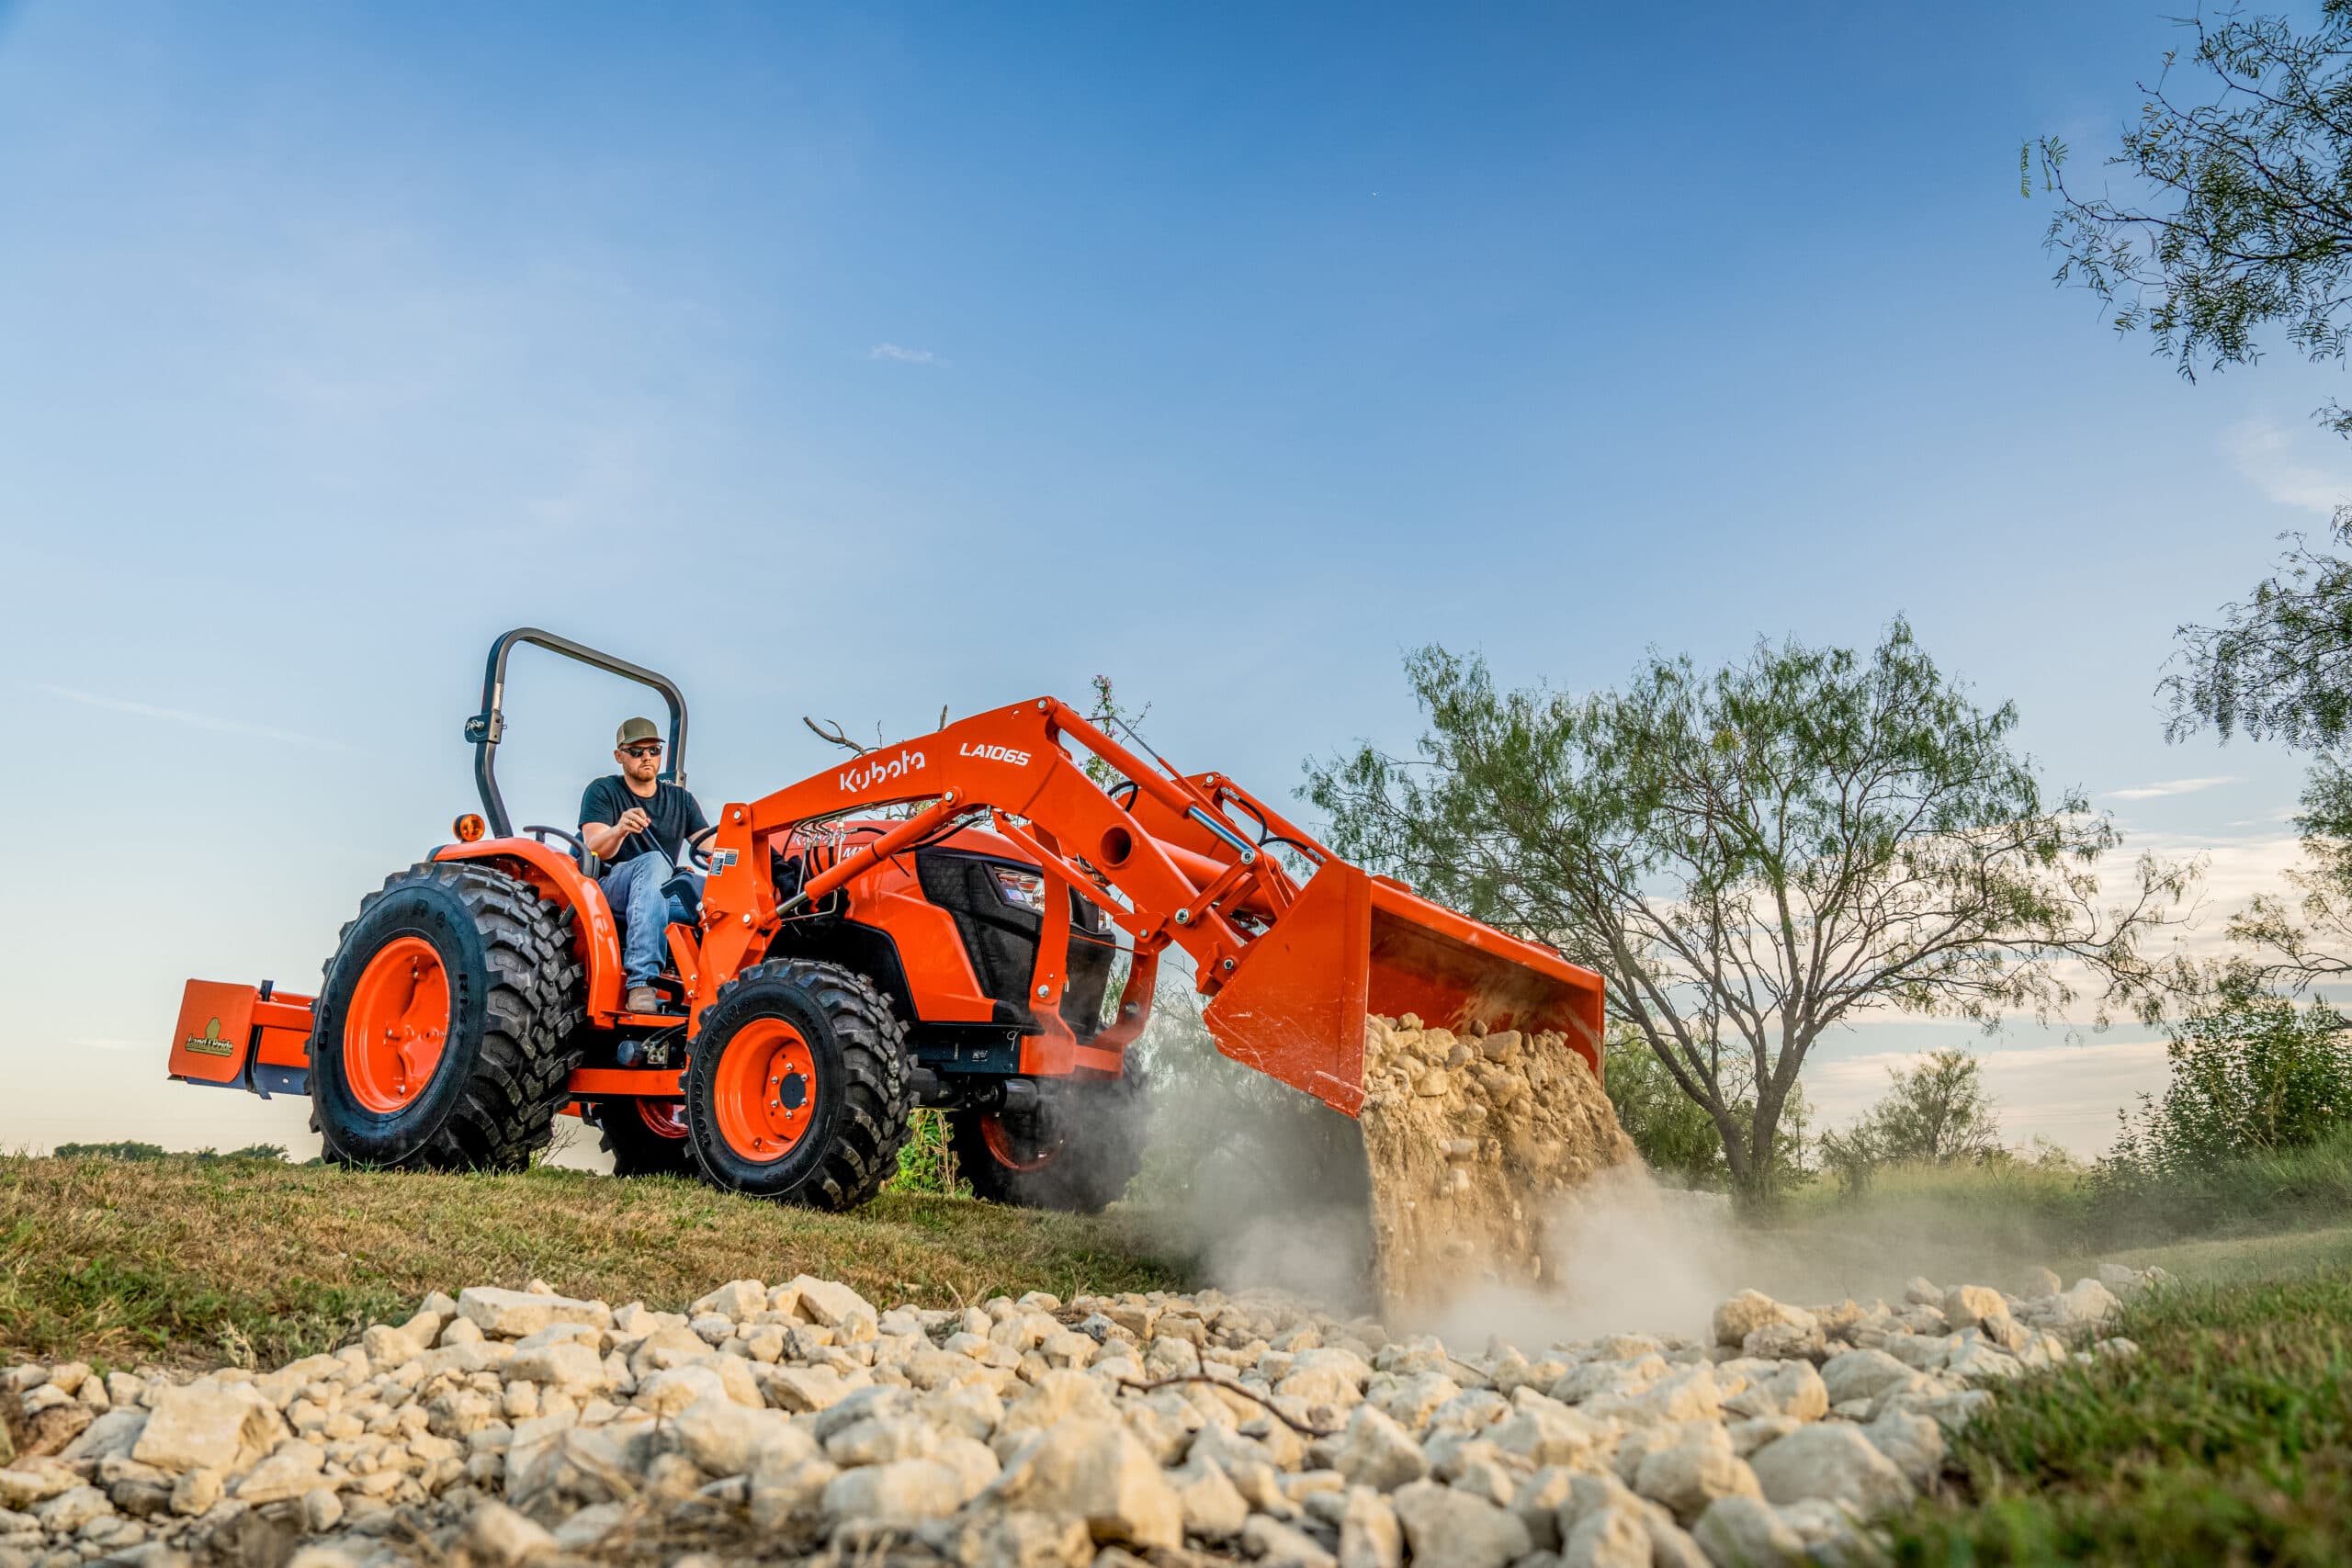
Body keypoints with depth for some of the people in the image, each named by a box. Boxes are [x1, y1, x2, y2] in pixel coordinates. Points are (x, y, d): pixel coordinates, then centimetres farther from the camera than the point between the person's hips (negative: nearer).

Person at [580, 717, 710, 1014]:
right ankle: (641, 984, -48)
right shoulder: (603, 791, 5)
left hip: (664, 896, 3)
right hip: (608, 890, -3)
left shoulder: (680, 799, 17)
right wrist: (619, 830, -34)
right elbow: (594, 850, -11)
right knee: (654, 861, -38)